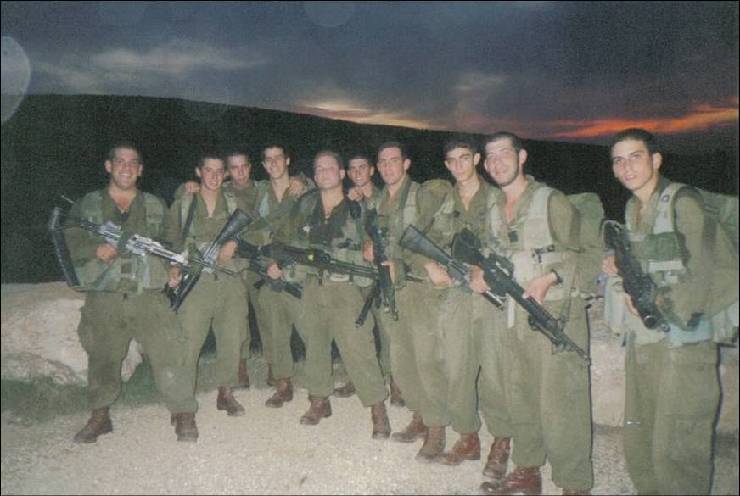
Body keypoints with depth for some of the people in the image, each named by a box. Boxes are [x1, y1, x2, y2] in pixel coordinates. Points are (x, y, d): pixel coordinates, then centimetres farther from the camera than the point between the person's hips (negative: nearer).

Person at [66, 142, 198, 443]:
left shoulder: (155, 207, 12)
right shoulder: (87, 205, 10)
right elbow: (70, 242, 3)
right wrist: (97, 250, -13)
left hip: (148, 297, -1)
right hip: (103, 301, 1)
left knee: (167, 353, -9)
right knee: (102, 360, 13)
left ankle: (184, 417, 2)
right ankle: (100, 417, 31)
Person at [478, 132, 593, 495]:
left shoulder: (551, 200, -5)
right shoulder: (496, 211, 15)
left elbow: (583, 253, -6)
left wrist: (549, 278, -19)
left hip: (556, 316, -6)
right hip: (515, 318, 7)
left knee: (559, 401, -5)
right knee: (519, 397, 14)